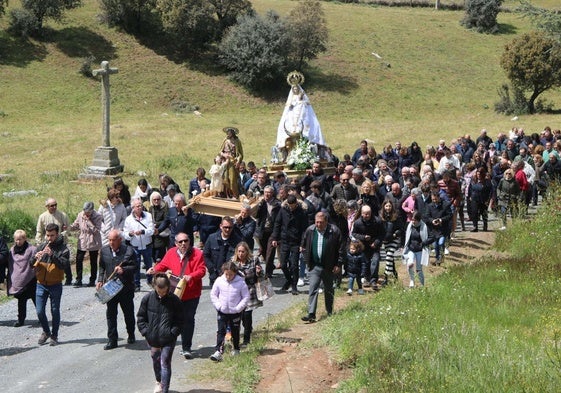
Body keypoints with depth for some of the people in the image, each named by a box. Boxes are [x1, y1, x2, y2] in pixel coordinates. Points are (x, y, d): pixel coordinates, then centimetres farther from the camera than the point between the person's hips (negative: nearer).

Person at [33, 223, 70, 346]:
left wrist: (52, 255, -30)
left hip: (55, 285, -3)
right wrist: (35, 257, -19)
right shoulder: (41, 247, 6)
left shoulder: (63, 249, -5)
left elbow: (65, 265, -20)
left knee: (55, 311, 4)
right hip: (41, 284, 3)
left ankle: (54, 336, 19)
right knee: (40, 311, 3)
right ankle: (46, 332, 25)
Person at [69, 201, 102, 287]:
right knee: (79, 260, -3)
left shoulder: (97, 217, -13)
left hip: (93, 243, -3)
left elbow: (96, 231, -21)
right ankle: (78, 280, 7)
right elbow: (75, 226, 9)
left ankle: (92, 280, 21)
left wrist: (88, 221, -25)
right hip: (82, 242, 3)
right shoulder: (80, 215, -3)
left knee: (93, 262, 7)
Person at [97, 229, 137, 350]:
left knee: (128, 313, 12)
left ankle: (131, 335, 32)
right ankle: (112, 340, 7)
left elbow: (134, 267, -9)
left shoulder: (129, 251, -8)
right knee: (110, 314, 2)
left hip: (126, 287, -3)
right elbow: (102, 267, 14)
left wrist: (123, 270, -26)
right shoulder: (104, 250, 6)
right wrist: (100, 280, 3)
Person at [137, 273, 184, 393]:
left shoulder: (174, 300, -9)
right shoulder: (147, 298, -5)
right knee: (155, 360, 20)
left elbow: (179, 320, 0)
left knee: (165, 363, -5)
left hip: (168, 339, -3)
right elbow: (141, 317, 4)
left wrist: (173, 333, -10)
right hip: (152, 338, 3)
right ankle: (159, 382, 44)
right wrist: (145, 331, -4)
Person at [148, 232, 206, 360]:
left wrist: (191, 276, -26)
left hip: (191, 294, -3)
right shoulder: (171, 253, 5)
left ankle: (186, 348, 8)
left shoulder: (197, 254, -4)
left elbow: (202, 270, -9)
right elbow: (163, 265, 13)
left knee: (188, 320, 0)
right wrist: (155, 270, -7)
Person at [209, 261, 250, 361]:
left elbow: (246, 297, -6)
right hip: (222, 312, 1)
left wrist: (238, 308, -13)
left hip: (235, 313, -1)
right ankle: (218, 352, -8)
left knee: (235, 332, 13)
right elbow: (213, 294, 4)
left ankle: (236, 350, 31)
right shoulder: (219, 281, -5)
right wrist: (218, 305, -7)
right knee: (221, 331, -5)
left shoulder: (240, 282, -11)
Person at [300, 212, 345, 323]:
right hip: (314, 266, 1)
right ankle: (311, 314, -12)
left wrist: (338, 264, -7)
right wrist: (307, 261, 6)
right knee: (313, 289, -10)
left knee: (329, 290, 14)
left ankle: (330, 312, 31)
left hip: (329, 267, -1)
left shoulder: (334, 231, -10)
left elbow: (341, 249, -5)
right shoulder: (310, 230, -2)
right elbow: (304, 246, 12)